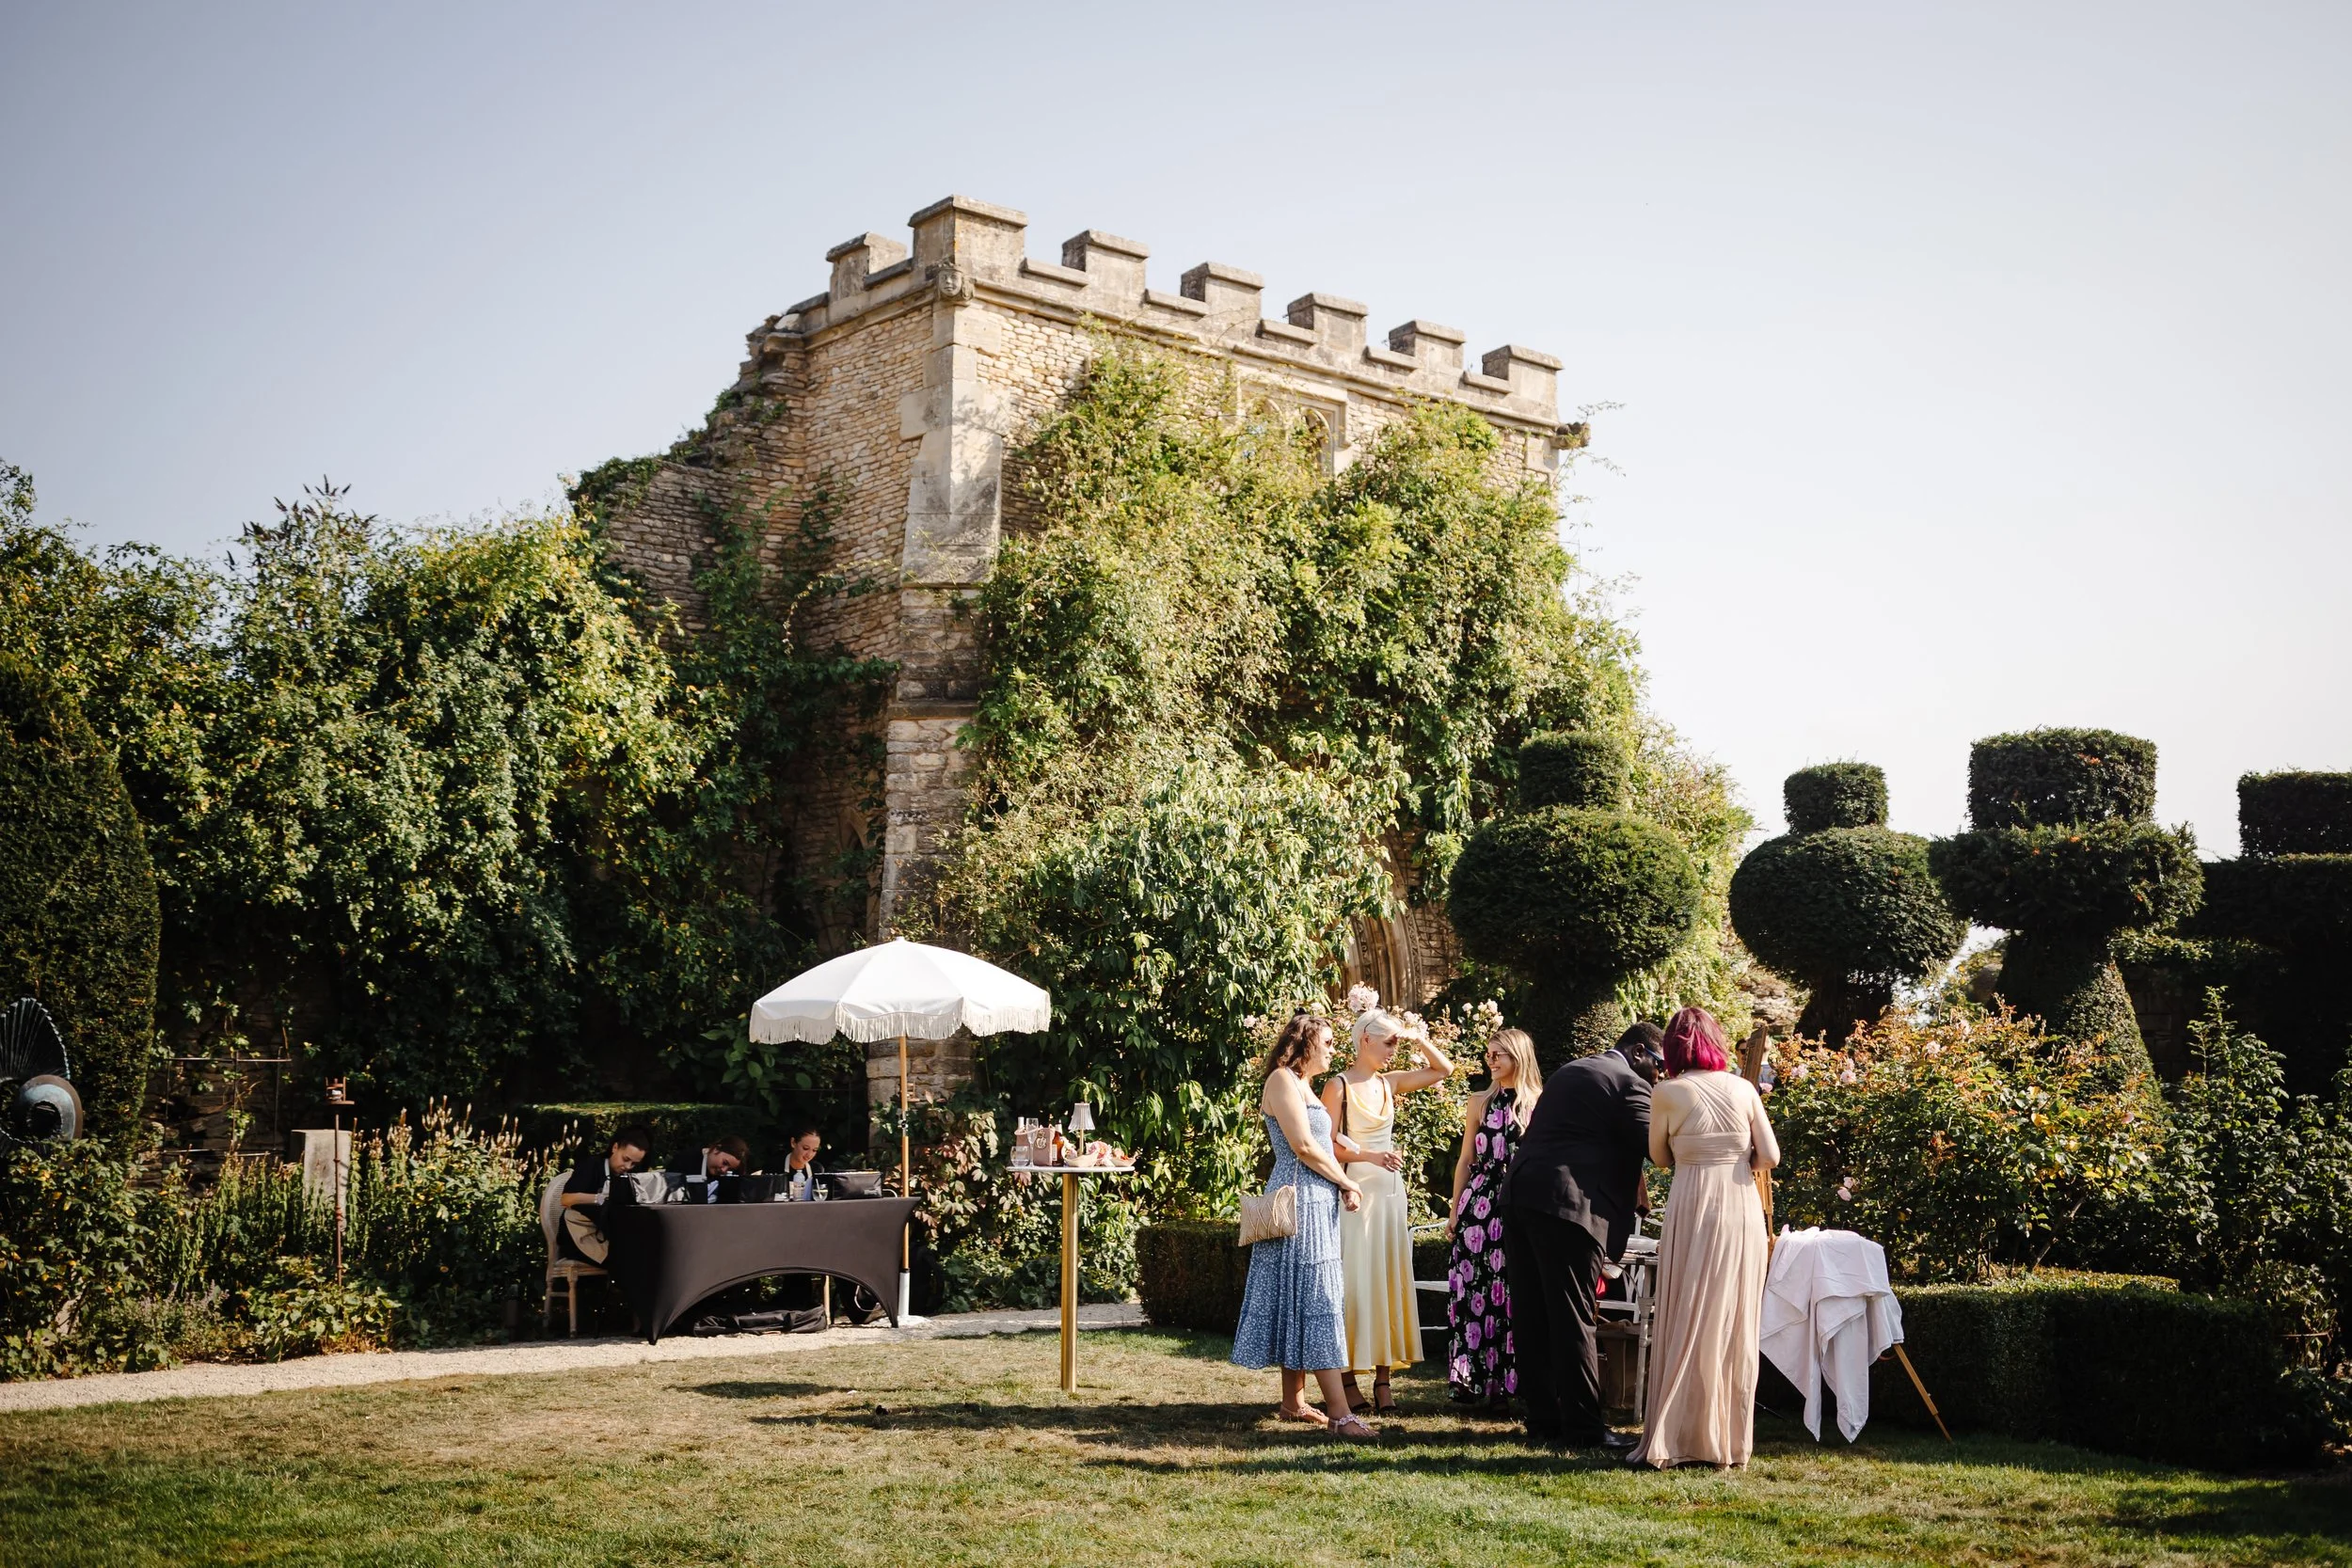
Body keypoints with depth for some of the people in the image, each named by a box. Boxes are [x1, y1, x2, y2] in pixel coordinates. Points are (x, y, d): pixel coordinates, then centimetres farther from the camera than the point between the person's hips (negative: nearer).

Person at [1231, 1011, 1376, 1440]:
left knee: (1300, 1302, 11)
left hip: (1319, 1203, 10)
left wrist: (1343, 1186, 1)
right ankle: (1339, 1414, -14)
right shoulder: (1282, 1079, -10)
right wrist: (1347, 1183, -7)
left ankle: (1293, 1402, 16)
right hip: (1299, 1200, -10)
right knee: (1316, 1302, -11)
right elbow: (1303, 1146, -17)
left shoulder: (1303, 1085, 20)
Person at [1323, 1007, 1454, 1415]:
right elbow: (1329, 1144, -9)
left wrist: (1418, 1038, 7)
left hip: (1390, 1191, 6)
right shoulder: (1339, 1085, -4)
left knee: (1390, 1281, 4)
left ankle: (1383, 1379, 9)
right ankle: (1348, 1379, -1)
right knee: (1354, 1283, -6)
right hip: (1356, 1191, -6)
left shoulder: (1390, 1083, 12)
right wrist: (1370, 1156, -19)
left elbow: (1443, 1070, 18)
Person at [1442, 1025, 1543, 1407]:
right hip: (1481, 1205, 1)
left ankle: (1510, 1380, 6)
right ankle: (1474, 1380, 0)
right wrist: (1455, 1210, 9)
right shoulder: (1481, 1102, 9)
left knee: (1516, 1290, -1)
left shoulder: (1540, 1103, 3)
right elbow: (1466, 1159, 12)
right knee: (1475, 1289, -3)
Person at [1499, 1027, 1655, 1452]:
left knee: (1532, 1315, 10)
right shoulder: (1629, 1084, -3)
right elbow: (1656, 1146, -7)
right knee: (1572, 1318, -4)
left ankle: (1542, 1418, 15)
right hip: (1569, 1204, -8)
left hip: (1520, 1194, 8)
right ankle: (1582, 1426, -1)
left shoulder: (1569, 1072, 24)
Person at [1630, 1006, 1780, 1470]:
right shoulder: (1743, 1089, 3)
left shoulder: (1669, 1093, -3)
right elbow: (1770, 1157, 3)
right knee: (1735, 1326, 9)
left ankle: (1679, 1439, 6)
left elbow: (1660, 1158, 7)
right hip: (1742, 1207, 3)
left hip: (1693, 1207, -3)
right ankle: (1730, 1441, 15)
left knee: (1687, 1326, 4)